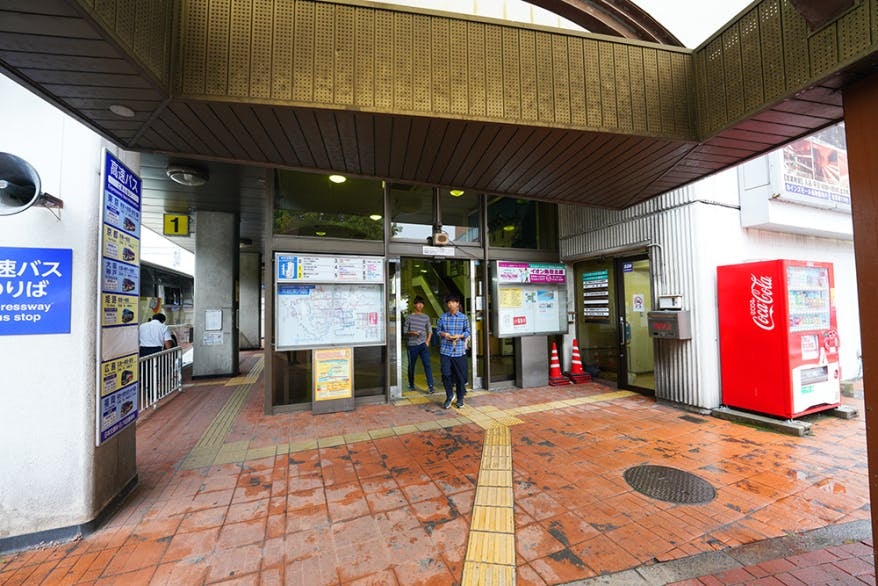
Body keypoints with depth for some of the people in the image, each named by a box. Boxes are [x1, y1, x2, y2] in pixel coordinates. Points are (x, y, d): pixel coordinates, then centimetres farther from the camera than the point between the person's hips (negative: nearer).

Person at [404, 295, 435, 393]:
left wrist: (427, 341, 1)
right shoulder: (409, 317, 1)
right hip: (412, 345, -1)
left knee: (427, 365, -8)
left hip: (423, 344, 1)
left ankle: (431, 387, -8)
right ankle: (411, 385, 27)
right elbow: (405, 331, 1)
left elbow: (430, 330, 14)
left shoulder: (426, 317, 8)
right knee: (411, 366, 9)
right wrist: (412, 333, -18)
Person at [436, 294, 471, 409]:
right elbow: (438, 330, 10)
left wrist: (460, 336, -12)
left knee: (460, 376, 6)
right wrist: (443, 334, -10)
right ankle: (449, 396, 23)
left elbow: (468, 332, 6)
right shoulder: (443, 317, 4)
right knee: (446, 374, -1)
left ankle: (460, 398, 24)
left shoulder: (463, 317, 2)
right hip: (445, 350, 1)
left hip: (459, 351, 0)